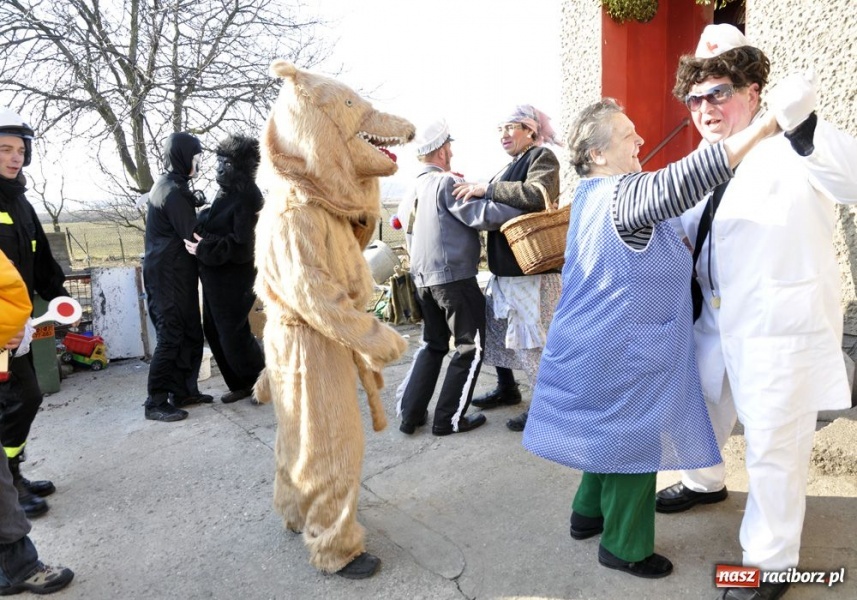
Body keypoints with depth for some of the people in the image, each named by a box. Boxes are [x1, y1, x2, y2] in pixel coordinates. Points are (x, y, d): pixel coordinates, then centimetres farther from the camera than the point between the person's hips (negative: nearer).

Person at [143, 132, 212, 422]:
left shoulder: (168, 185, 16)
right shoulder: (174, 190, -16)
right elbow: (192, 235, -17)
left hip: (170, 271, 10)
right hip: (170, 273, -10)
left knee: (189, 332, 12)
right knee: (171, 337, -6)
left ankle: (183, 391, 20)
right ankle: (156, 403, 0)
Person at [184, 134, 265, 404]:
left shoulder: (247, 197, -18)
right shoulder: (227, 191, 10)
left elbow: (242, 244, -23)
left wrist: (205, 249, -25)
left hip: (233, 279, -10)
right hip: (216, 276, 10)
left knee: (232, 334, 0)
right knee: (214, 332, 14)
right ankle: (240, 384, 27)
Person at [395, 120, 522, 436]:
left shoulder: (415, 188, 14)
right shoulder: (447, 183, -10)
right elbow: (481, 213, -19)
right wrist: (528, 209, -17)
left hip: (423, 277, 8)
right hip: (454, 276, -8)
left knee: (433, 345, 18)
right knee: (470, 347, 5)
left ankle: (410, 414, 16)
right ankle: (449, 419, 8)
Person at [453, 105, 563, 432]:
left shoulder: (542, 157, -7)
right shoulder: (512, 165, 19)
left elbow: (536, 195, -26)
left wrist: (486, 188, -22)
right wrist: (479, 191, 8)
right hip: (505, 266, 9)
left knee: (530, 336, -4)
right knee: (495, 326, 15)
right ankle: (507, 388, 32)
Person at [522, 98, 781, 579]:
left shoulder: (594, 194, 10)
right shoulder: (623, 195, -21)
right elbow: (681, 181, -37)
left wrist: (679, 248, 13)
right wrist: (763, 127, -35)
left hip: (601, 343, 10)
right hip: (624, 351, -9)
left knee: (611, 431, 23)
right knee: (634, 439, 6)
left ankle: (589, 513, 39)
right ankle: (625, 547, 23)